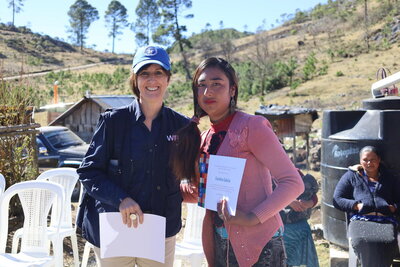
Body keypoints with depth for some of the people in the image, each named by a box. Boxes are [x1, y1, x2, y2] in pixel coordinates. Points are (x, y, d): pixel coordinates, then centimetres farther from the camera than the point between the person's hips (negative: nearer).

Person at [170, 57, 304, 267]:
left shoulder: (251, 126, -13)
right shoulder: (204, 138, 8)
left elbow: (293, 183, -16)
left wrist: (252, 217, -23)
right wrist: (188, 187, 0)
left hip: (258, 245, -6)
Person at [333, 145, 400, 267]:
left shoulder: (389, 178, 26)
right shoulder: (351, 176, 19)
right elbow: (337, 200, 14)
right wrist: (356, 206, -2)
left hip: (385, 220, 1)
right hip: (360, 219, -1)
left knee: (389, 242, -34)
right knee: (362, 241, -35)